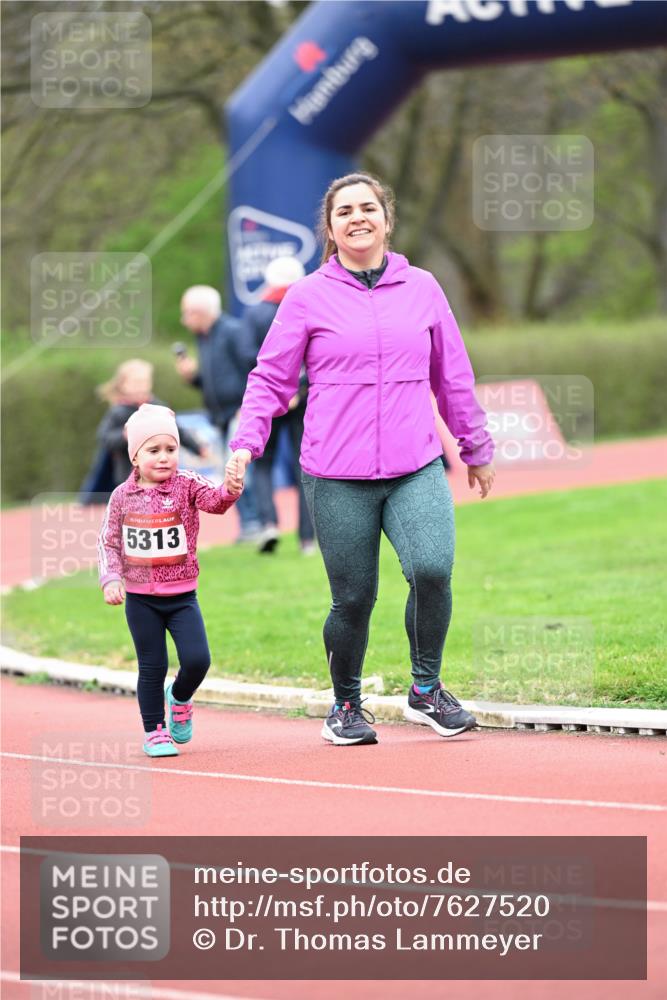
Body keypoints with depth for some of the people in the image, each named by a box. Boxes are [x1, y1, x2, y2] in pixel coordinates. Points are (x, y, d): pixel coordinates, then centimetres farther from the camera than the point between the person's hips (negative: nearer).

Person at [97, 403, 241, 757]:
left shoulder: (186, 484, -6)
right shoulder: (123, 496, -2)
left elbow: (215, 501, -25)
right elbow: (108, 541, 6)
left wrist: (230, 489, -47)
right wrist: (111, 578, -8)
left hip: (181, 596, 0)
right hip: (140, 598, 0)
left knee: (197, 659, -10)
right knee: (152, 666, 4)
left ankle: (180, 698, 22)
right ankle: (154, 732, 19)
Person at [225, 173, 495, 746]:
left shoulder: (422, 289, 11)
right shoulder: (308, 298, 4)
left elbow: (453, 377, 19)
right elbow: (271, 379, 6)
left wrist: (477, 448, 25)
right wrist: (246, 445, -8)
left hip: (417, 468, 1)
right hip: (337, 478, -1)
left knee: (432, 569, -21)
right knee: (354, 598, 0)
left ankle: (426, 689, 0)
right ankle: (346, 705, 24)